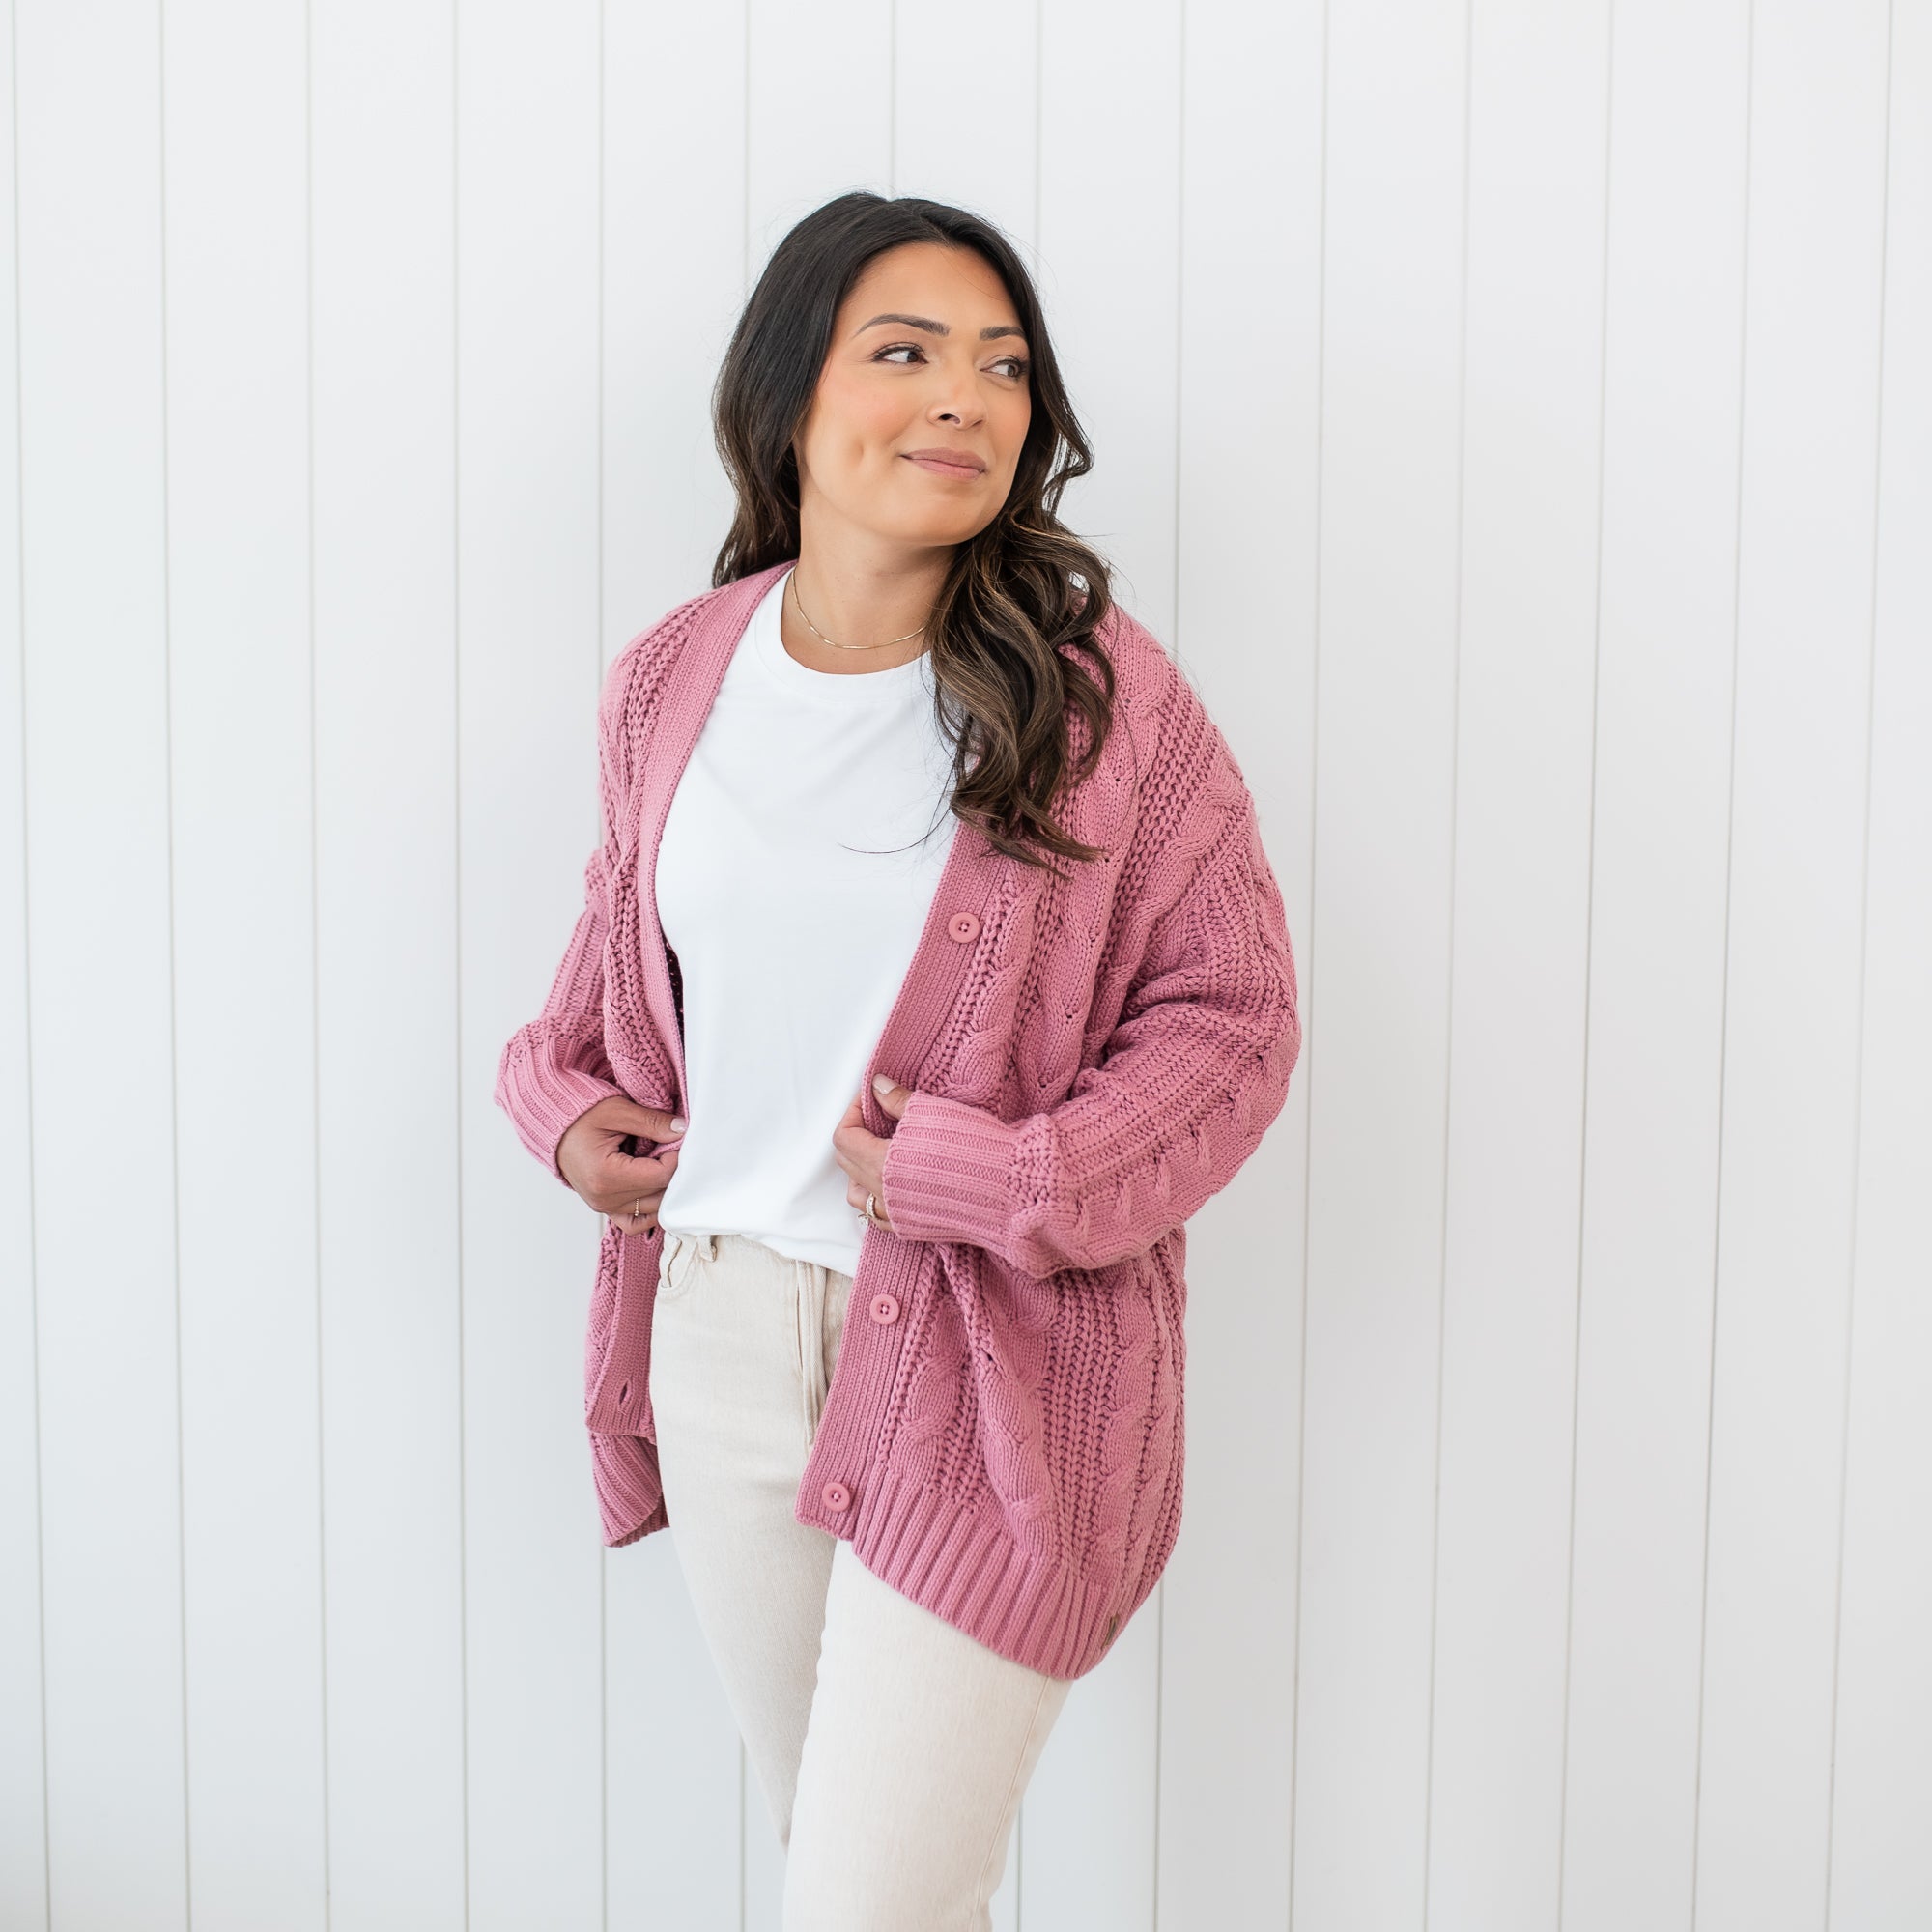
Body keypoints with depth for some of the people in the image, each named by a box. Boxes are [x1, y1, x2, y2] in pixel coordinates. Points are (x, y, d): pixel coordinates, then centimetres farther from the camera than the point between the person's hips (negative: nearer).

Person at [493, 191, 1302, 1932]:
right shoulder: (672, 680, 3)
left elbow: (1230, 1017, -8)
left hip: (986, 1362, -4)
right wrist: (565, 1096, 4)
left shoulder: (1101, 695, -10)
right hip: (719, 1324, 5)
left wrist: (987, 1178, -17)